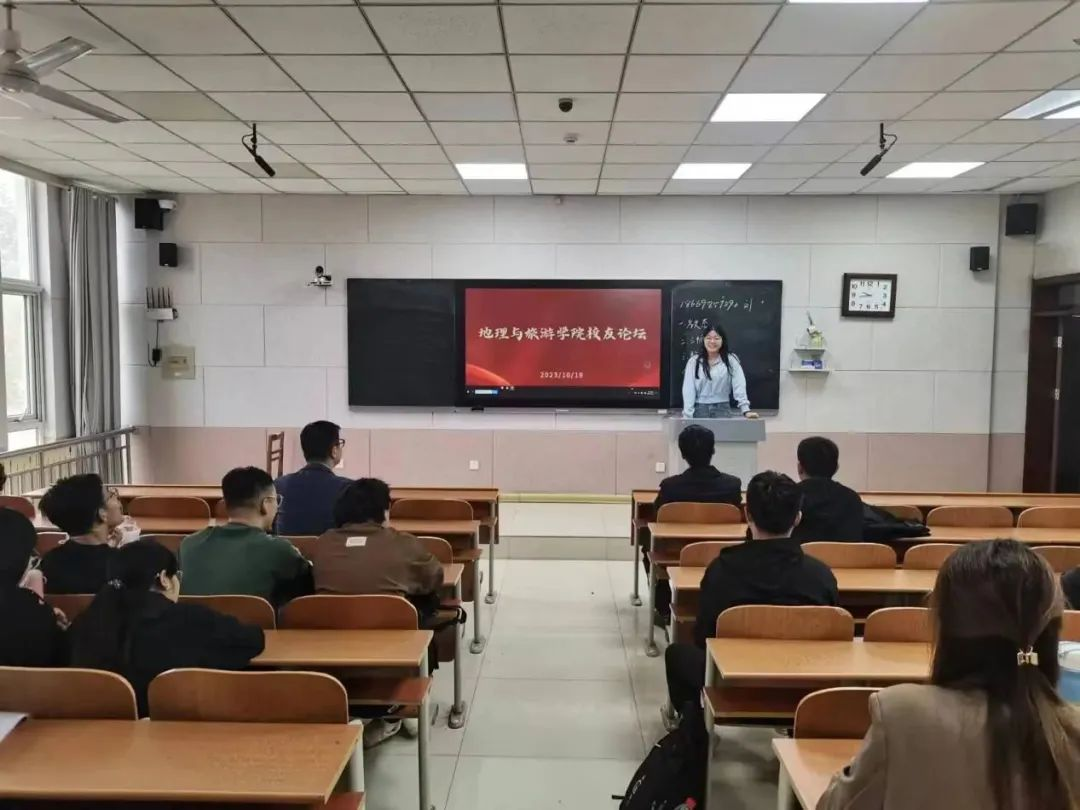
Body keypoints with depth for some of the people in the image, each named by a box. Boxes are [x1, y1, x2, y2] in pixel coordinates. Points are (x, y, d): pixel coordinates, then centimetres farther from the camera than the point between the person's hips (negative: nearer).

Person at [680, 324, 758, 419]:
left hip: (722, 409, 0)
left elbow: (739, 386, -4)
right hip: (700, 410, 0)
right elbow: (688, 389, -1)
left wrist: (746, 410, -16)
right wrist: (688, 416, -10)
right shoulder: (693, 361, 4)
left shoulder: (731, 360, 3)